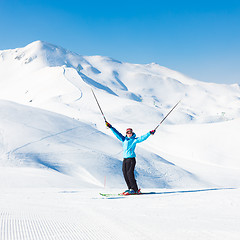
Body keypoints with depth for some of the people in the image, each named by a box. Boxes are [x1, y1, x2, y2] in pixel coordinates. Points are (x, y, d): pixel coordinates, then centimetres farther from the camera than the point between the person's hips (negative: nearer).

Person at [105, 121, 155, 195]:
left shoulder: (135, 140, 2)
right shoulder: (124, 139, 15)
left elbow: (142, 138, -8)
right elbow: (117, 133, 17)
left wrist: (149, 133, -19)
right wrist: (110, 127, 17)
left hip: (131, 159, -6)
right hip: (125, 159, 6)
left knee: (130, 173, -13)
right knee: (125, 174, 3)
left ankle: (135, 189, -9)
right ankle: (130, 189, 11)